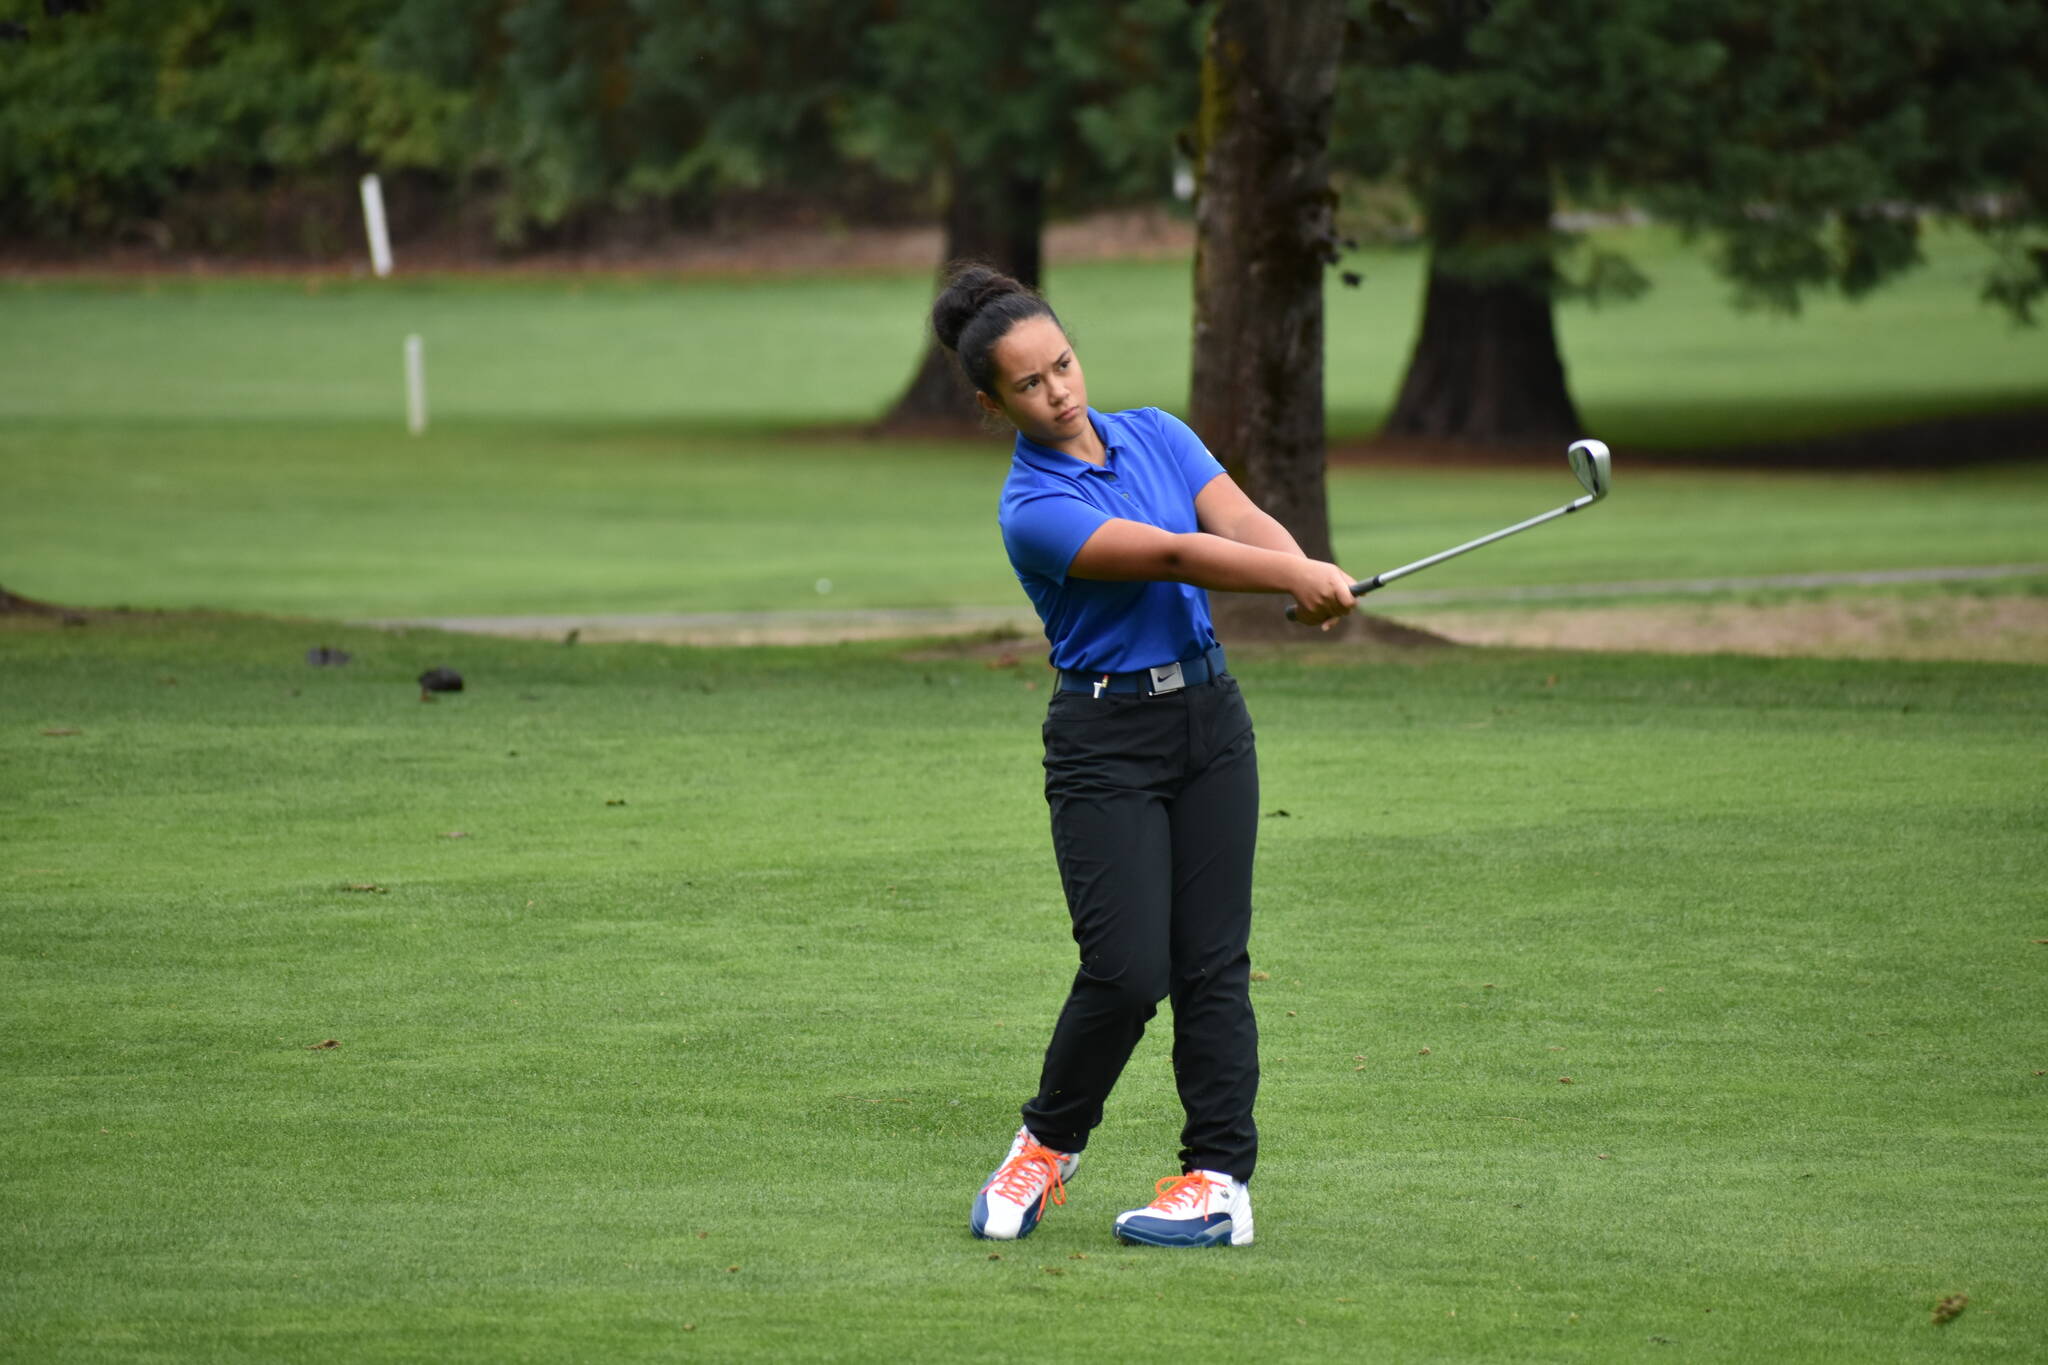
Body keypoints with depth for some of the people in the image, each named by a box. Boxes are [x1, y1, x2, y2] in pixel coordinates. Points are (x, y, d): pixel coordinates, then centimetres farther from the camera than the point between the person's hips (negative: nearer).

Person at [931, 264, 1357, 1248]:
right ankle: (1050, 1143, 12)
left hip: (1209, 718, 5)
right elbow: (1168, 554, -24)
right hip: (1105, 742, -5)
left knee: (1214, 960, -1)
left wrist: (1310, 576, -28)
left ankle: (1220, 1181, 0)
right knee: (1127, 969, -12)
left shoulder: (1156, 434, 7)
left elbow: (1240, 520, -8)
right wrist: (1290, 576, -36)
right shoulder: (1034, 512, -13)